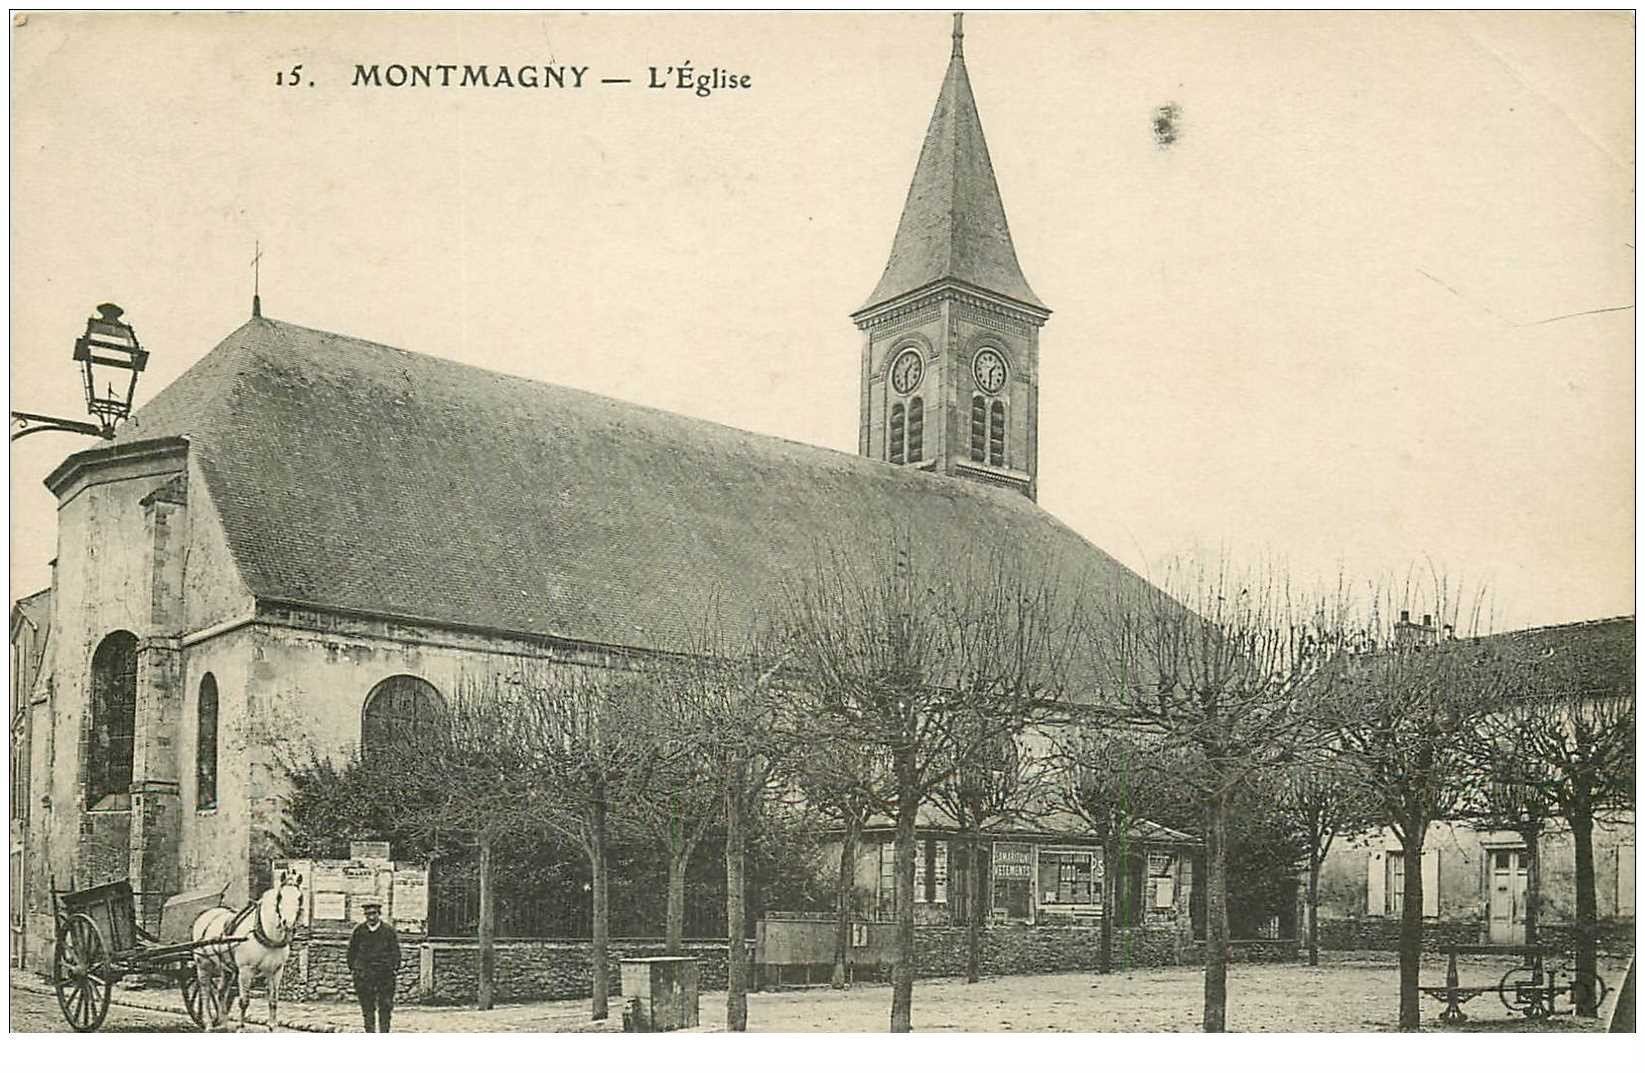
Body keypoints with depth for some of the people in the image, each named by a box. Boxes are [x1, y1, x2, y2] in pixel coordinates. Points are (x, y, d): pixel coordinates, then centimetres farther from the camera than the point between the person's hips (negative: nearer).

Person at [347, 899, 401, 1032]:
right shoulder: (359, 930, 3)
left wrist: (395, 969, -2)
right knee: (367, 1008, 3)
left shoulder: (388, 931, 1)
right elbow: (352, 950, 12)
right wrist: (352, 968, 7)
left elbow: (396, 951, 6)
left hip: (385, 973, -1)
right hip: (363, 974, 1)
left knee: (386, 1007, -1)